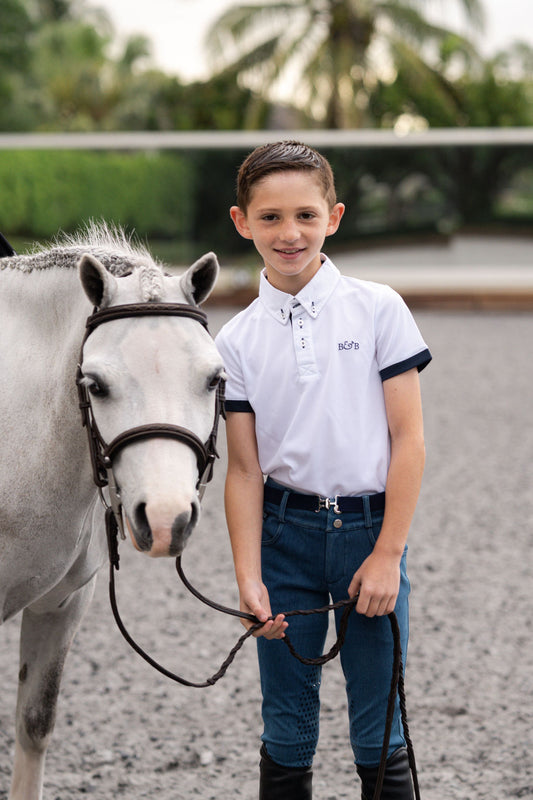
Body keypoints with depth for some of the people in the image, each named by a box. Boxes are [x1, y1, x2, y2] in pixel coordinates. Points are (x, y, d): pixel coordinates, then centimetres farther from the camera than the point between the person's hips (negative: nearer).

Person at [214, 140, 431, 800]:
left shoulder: (378, 310, -3)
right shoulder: (238, 340, 1)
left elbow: (408, 439, -4)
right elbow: (244, 469, 1)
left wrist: (387, 554, -10)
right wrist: (249, 579, -8)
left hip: (370, 530, -1)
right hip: (286, 532, 1)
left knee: (379, 734, 3)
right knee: (287, 732, 8)